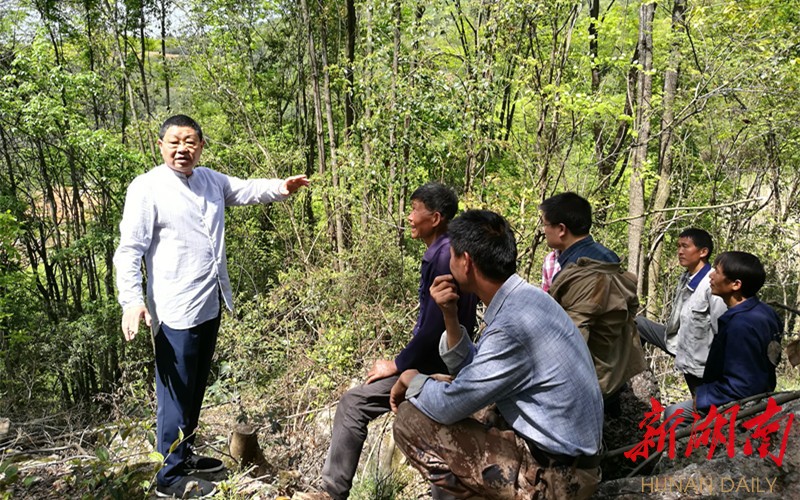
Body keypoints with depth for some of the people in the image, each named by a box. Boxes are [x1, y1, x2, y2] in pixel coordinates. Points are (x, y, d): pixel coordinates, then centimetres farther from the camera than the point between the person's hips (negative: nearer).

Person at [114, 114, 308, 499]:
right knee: (176, 392, 2)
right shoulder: (147, 188, -10)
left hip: (210, 305, 8)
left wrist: (282, 187, -14)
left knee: (196, 388, 20)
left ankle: (185, 454, 38)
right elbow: (129, 250, -13)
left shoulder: (210, 180, 11)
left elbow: (248, 190, 7)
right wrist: (131, 301, -23)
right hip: (174, 311, -8)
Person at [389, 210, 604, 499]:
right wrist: (450, 315, -3)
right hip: (566, 456, 9)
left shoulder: (513, 324, -26)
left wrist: (411, 378, 0)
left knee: (409, 420, -11)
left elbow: (448, 407, -19)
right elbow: (471, 369, 12)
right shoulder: (522, 299, 3)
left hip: (554, 474, -9)